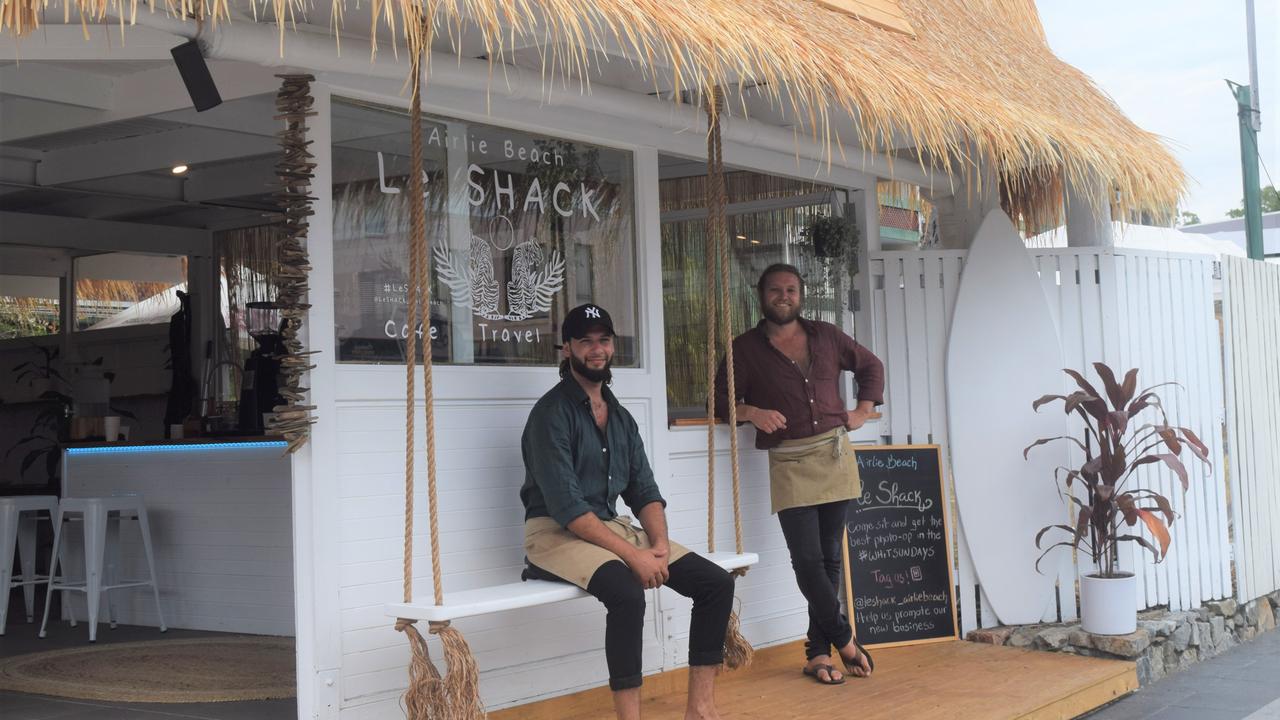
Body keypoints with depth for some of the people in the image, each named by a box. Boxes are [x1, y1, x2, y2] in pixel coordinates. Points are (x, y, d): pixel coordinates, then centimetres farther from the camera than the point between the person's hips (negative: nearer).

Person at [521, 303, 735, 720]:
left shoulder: (620, 417, 13)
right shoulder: (552, 413, -12)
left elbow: (645, 491, 11)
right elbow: (566, 507, -20)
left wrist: (659, 543, -10)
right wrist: (632, 555, -24)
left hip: (612, 527, 8)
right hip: (557, 534, -8)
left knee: (716, 582, -6)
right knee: (628, 593, -37)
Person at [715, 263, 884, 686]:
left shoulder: (825, 336, 12)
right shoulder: (746, 348, 4)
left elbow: (871, 366, 24)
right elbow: (722, 398, 1)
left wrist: (863, 411, 12)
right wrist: (752, 412, -18)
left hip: (835, 455, 3)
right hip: (789, 465, -3)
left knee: (830, 557, 5)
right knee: (807, 559, -12)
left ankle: (819, 652, 13)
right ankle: (845, 640, 4)